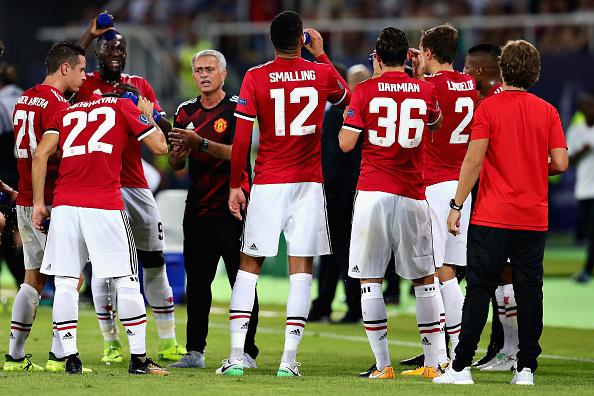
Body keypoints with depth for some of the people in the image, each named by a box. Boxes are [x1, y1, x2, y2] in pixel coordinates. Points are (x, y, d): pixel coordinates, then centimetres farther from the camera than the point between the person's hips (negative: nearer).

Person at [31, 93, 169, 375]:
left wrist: (38, 203, 10)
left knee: (65, 283, 7)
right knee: (126, 282, 6)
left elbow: (41, 154, 8)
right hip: (105, 206, -2)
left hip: (64, 206, 3)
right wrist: (149, 117, 27)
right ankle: (138, 359, 9)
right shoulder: (125, 108, 11)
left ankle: (71, 358, 3)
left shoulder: (66, 113, 20)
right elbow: (160, 147, 10)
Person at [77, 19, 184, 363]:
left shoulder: (139, 85, 11)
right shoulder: (85, 84, 1)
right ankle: (111, 344, 7)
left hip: (136, 186, 4)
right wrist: (89, 35, -20)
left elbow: (165, 130, 6)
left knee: (154, 263, 6)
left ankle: (168, 343, 13)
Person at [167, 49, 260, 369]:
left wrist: (201, 143, -26)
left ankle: (247, 352, -5)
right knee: (196, 283, 7)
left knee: (242, 281, -6)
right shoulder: (186, 111, 12)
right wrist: (178, 152, -10)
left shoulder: (236, 108, -4)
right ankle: (194, 352, 11)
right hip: (198, 208, 6)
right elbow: (175, 165, 12)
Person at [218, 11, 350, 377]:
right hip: (308, 183, 0)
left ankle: (237, 356, 3)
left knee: (249, 266, 8)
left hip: (267, 184, 0)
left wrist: (235, 185, 4)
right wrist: (321, 54, 30)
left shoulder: (255, 78, -4)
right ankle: (289, 359, -3)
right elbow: (347, 100, 24)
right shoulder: (322, 74, 0)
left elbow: (242, 138, -5)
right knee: (301, 269, 3)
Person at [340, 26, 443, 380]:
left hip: (373, 194, -2)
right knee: (425, 279, 12)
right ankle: (434, 362, 10)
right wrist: (422, 73, 30)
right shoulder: (425, 91, 3)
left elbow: (346, 143, -4)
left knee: (370, 280, 3)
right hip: (413, 195, 2)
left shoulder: (365, 92, -3)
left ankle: (383, 364, -1)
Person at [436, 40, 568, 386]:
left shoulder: (489, 107, -5)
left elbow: (474, 160, -10)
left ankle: (462, 366, -2)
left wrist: (457, 205, -5)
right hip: (534, 219, 3)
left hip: (492, 217, -3)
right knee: (529, 290, 5)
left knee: (479, 289, -1)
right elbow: (560, 163, -1)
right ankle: (527, 368, 3)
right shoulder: (547, 111, 4)